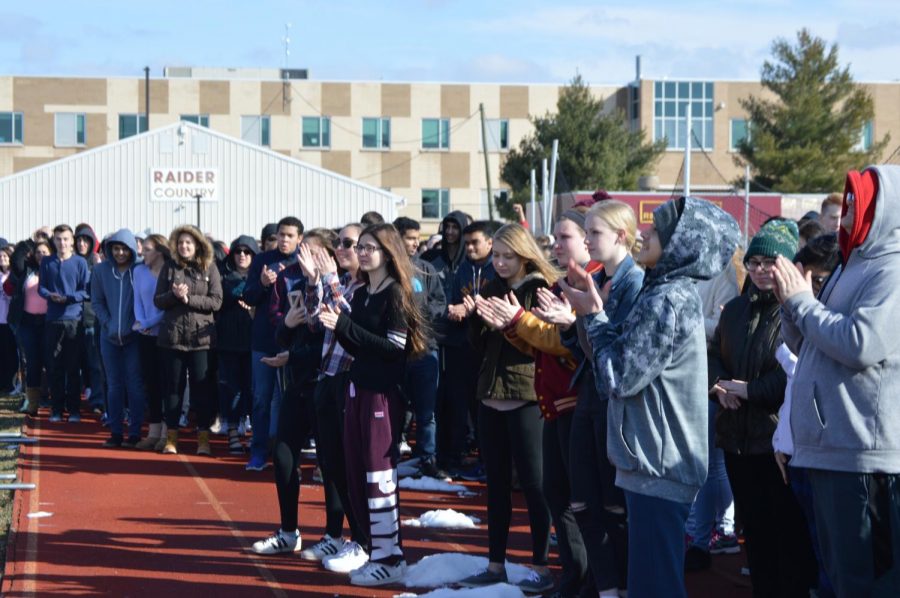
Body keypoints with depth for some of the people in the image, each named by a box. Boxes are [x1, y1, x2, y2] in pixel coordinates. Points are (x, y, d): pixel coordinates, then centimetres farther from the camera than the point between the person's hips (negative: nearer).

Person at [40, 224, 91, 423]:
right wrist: (50, 295, -13)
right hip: (53, 320, 2)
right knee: (55, 366, 4)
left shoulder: (80, 262, -1)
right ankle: (56, 409, 11)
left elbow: (87, 291, -4)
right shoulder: (47, 263, 7)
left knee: (73, 367, 2)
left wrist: (68, 298, -18)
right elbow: (41, 287, 8)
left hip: (74, 319, -2)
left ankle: (74, 410, 8)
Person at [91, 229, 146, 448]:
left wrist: (136, 326, -10)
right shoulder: (101, 270, 1)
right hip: (109, 336, 3)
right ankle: (115, 432, 12)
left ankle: (135, 433, 3)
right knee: (114, 385, 7)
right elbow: (97, 301, 7)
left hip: (134, 336, -3)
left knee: (134, 384, -2)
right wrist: (108, 324, -3)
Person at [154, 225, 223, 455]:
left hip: (200, 337, -2)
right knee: (173, 387, 7)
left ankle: (203, 438, 10)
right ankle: (171, 437, 15)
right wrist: (174, 295, -16)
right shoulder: (169, 268, 6)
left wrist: (188, 298, -16)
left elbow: (216, 302, -6)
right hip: (172, 336, 2)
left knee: (202, 388, 2)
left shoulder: (209, 269, 1)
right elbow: (157, 300, 3)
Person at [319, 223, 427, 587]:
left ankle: (388, 559, 1)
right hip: (358, 389, 8)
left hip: (383, 393, -8)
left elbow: (395, 347, -18)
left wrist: (344, 325, -20)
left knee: (379, 475, -5)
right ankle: (382, 549, 17)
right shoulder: (360, 294, 13)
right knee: (356, 474, 8)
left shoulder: (395, 294, -9)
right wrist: (337, 327, -3)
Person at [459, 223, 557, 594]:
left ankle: (541, 568, 5)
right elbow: (480, 347, 11)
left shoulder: (540, 289, -6)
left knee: (532, 484, -2)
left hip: (525, 397, -6)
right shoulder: (491, 289, 13)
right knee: (496, 483, 10)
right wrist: (475, 317, -7)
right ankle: (496, 564, 17)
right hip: (491, 396, 6)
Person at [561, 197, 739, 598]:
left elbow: (620, 377, -17)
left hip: (658, 464, -11)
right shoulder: (676, 292, 13)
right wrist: (595, 311, 6)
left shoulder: (666, 301, -19)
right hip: (660, 459, 11)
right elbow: (631, 357, 15)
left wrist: (594, 316, -6)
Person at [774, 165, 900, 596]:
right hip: (830, 448, 10)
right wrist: (791, 303, 4)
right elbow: (805, 345, 23)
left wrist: (803, 302, -11)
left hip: (865, 454, -10)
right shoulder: (852, 268, 19)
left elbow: (862, 345, -23)